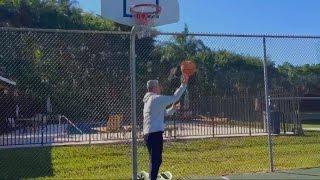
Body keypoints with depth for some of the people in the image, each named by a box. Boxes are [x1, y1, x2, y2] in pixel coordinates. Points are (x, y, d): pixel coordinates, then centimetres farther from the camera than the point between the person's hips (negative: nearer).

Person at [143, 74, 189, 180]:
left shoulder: (149, 100, 21)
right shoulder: (156, 98, -9)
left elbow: (163, 113, 28)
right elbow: (175, 98, -10)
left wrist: (172, 109, 15)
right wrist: (183, 84, -5)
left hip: (148, 133, 10)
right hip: (155, 133, -10)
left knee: (154, 160, 17)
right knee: (156, 160, -7)